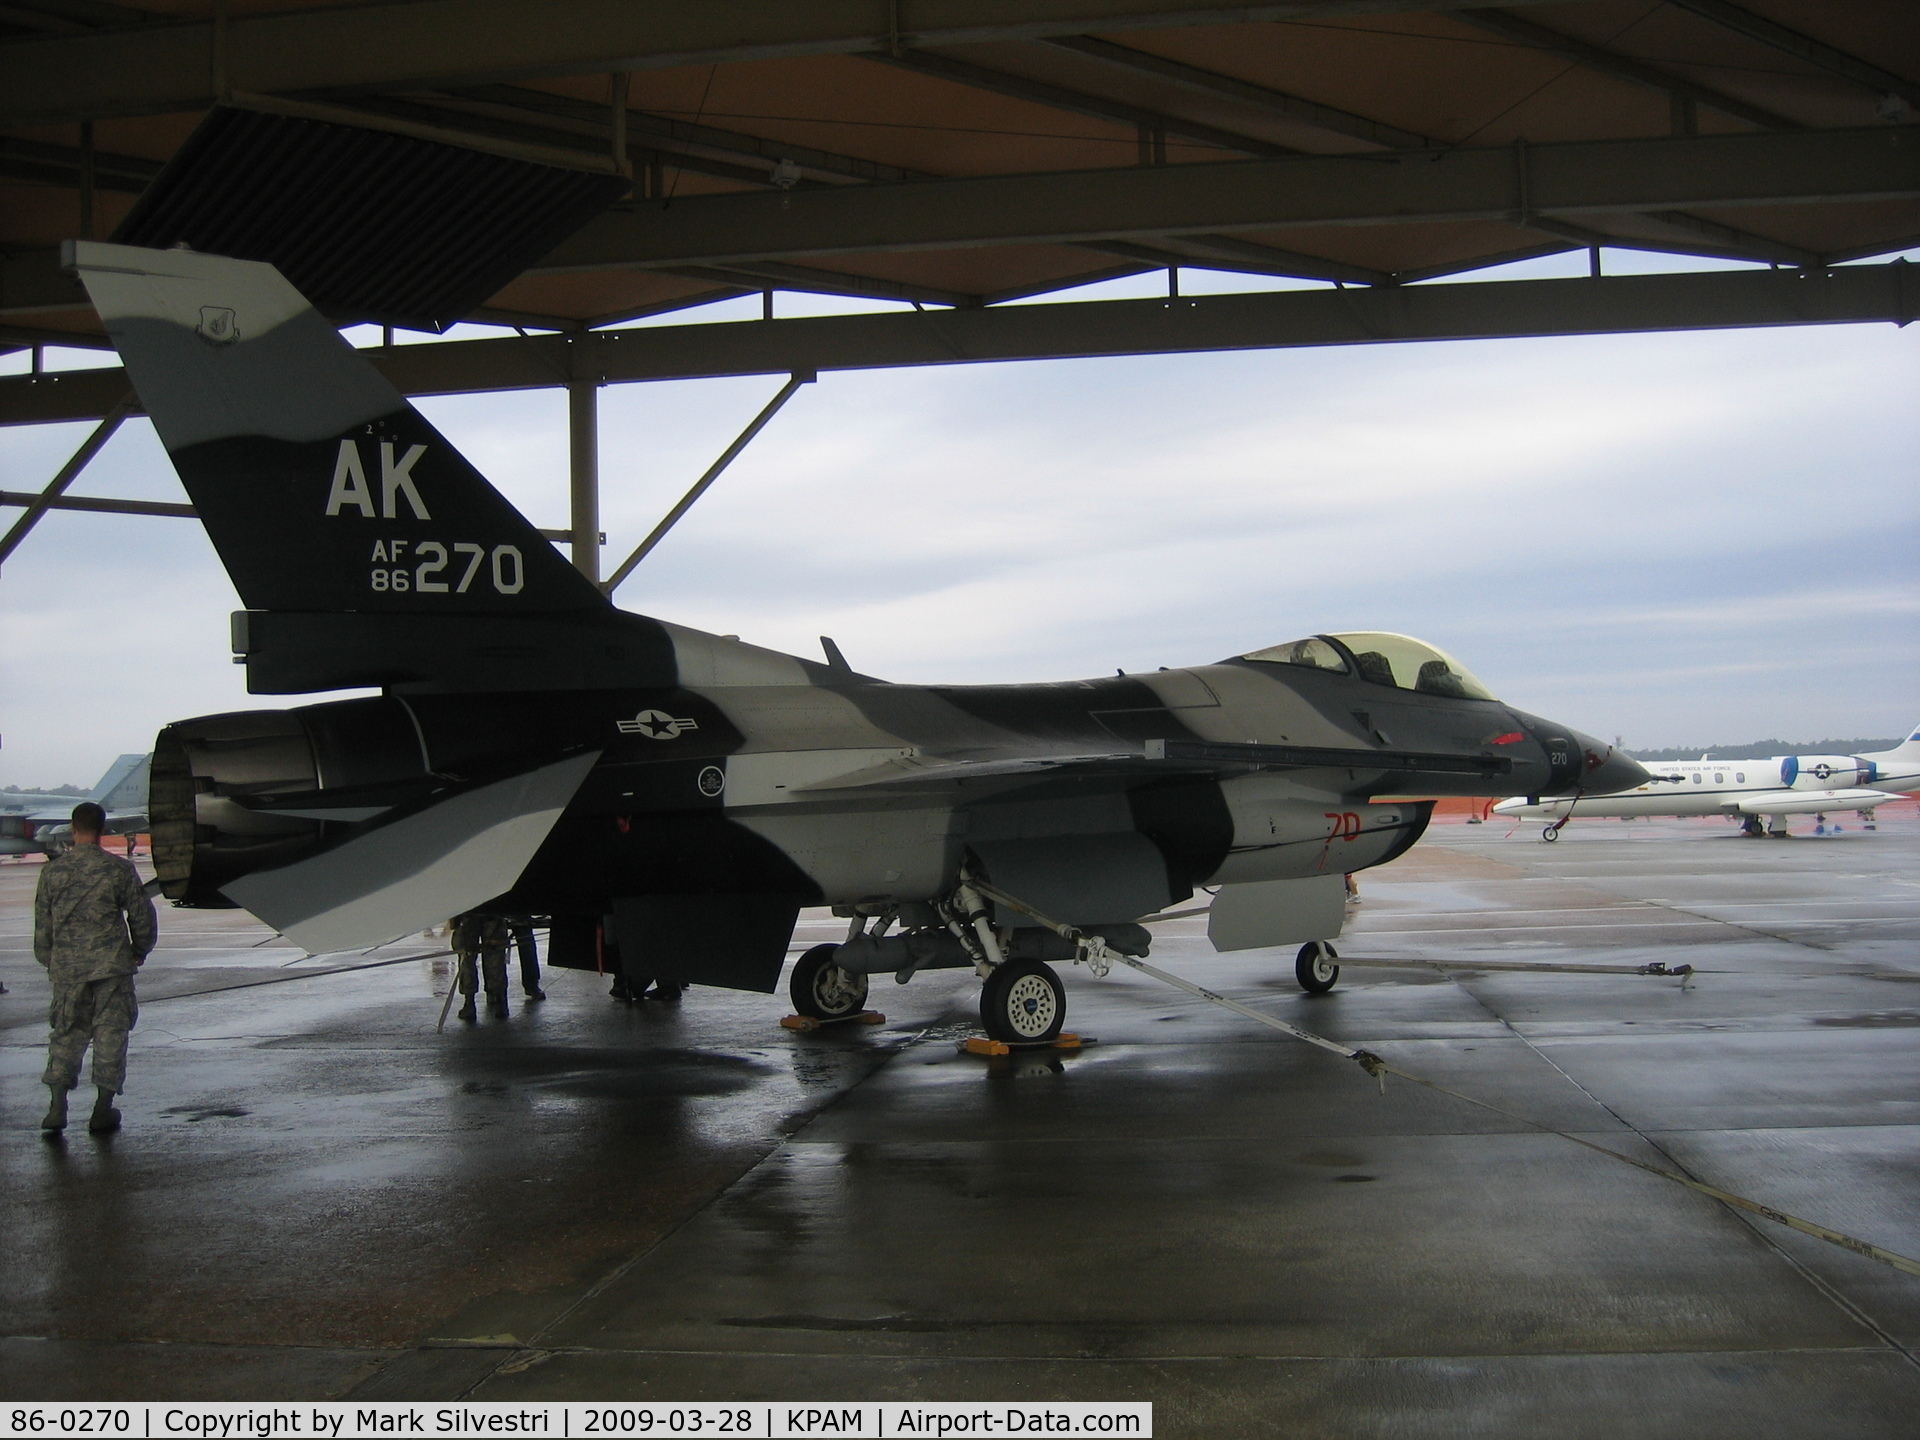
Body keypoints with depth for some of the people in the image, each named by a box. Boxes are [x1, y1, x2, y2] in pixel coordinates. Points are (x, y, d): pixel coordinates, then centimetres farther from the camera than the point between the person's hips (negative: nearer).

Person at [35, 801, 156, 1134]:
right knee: (110, 1033, 5)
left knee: (66, 1034, 11)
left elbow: (42, 924, 7)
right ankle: (103, 1110, 8)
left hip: (66, 966, 2)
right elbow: (142, 916, 0)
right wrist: (138, 952, 17)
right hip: (112, 965, -2)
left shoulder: (53, 870, 1)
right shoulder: (119, 869, -5)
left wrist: (49, 961, 21)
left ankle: (58, 1106, 3)